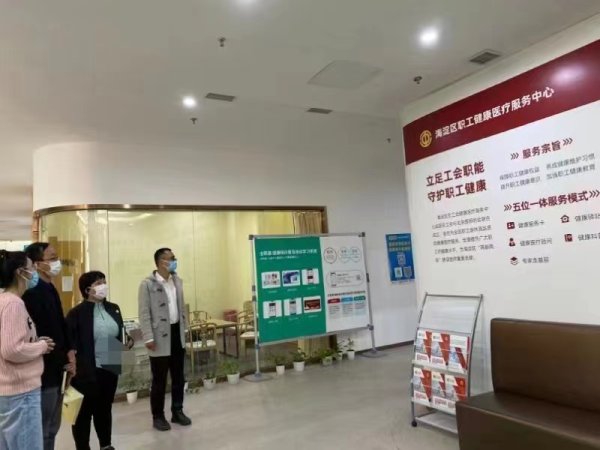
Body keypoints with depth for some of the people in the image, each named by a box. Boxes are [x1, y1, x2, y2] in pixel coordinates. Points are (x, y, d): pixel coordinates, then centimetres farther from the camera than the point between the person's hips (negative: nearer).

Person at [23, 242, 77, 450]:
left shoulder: (50, 288, 9)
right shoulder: (32, 292, -20)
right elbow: (41, 336, -23)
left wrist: (68, 351, 2)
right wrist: (64, 361, -13)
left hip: (54, 370, 9)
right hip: (43, 372, -9)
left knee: (52, 428, 20)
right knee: (42, 431, 5)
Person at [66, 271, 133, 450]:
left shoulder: (113, 308, 7)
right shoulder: (77, 313, -12)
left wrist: (128, 340, -5)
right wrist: (73, 368, -19)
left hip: (110, 368, 6)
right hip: (87, 371, -6)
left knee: (105, 408, 21)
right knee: (84, 411, 9)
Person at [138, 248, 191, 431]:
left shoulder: (177, 281, 8)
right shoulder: (148, 284, -11)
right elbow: (144, 313, -12)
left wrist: (184, 329, 13)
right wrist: (148, 338, -16)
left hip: (177, 333, 6)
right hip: (160, 337, -6)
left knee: (178, 377, 14)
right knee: (159, 379, 6)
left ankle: (177, 411, 28)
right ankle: (158, 416, 21)